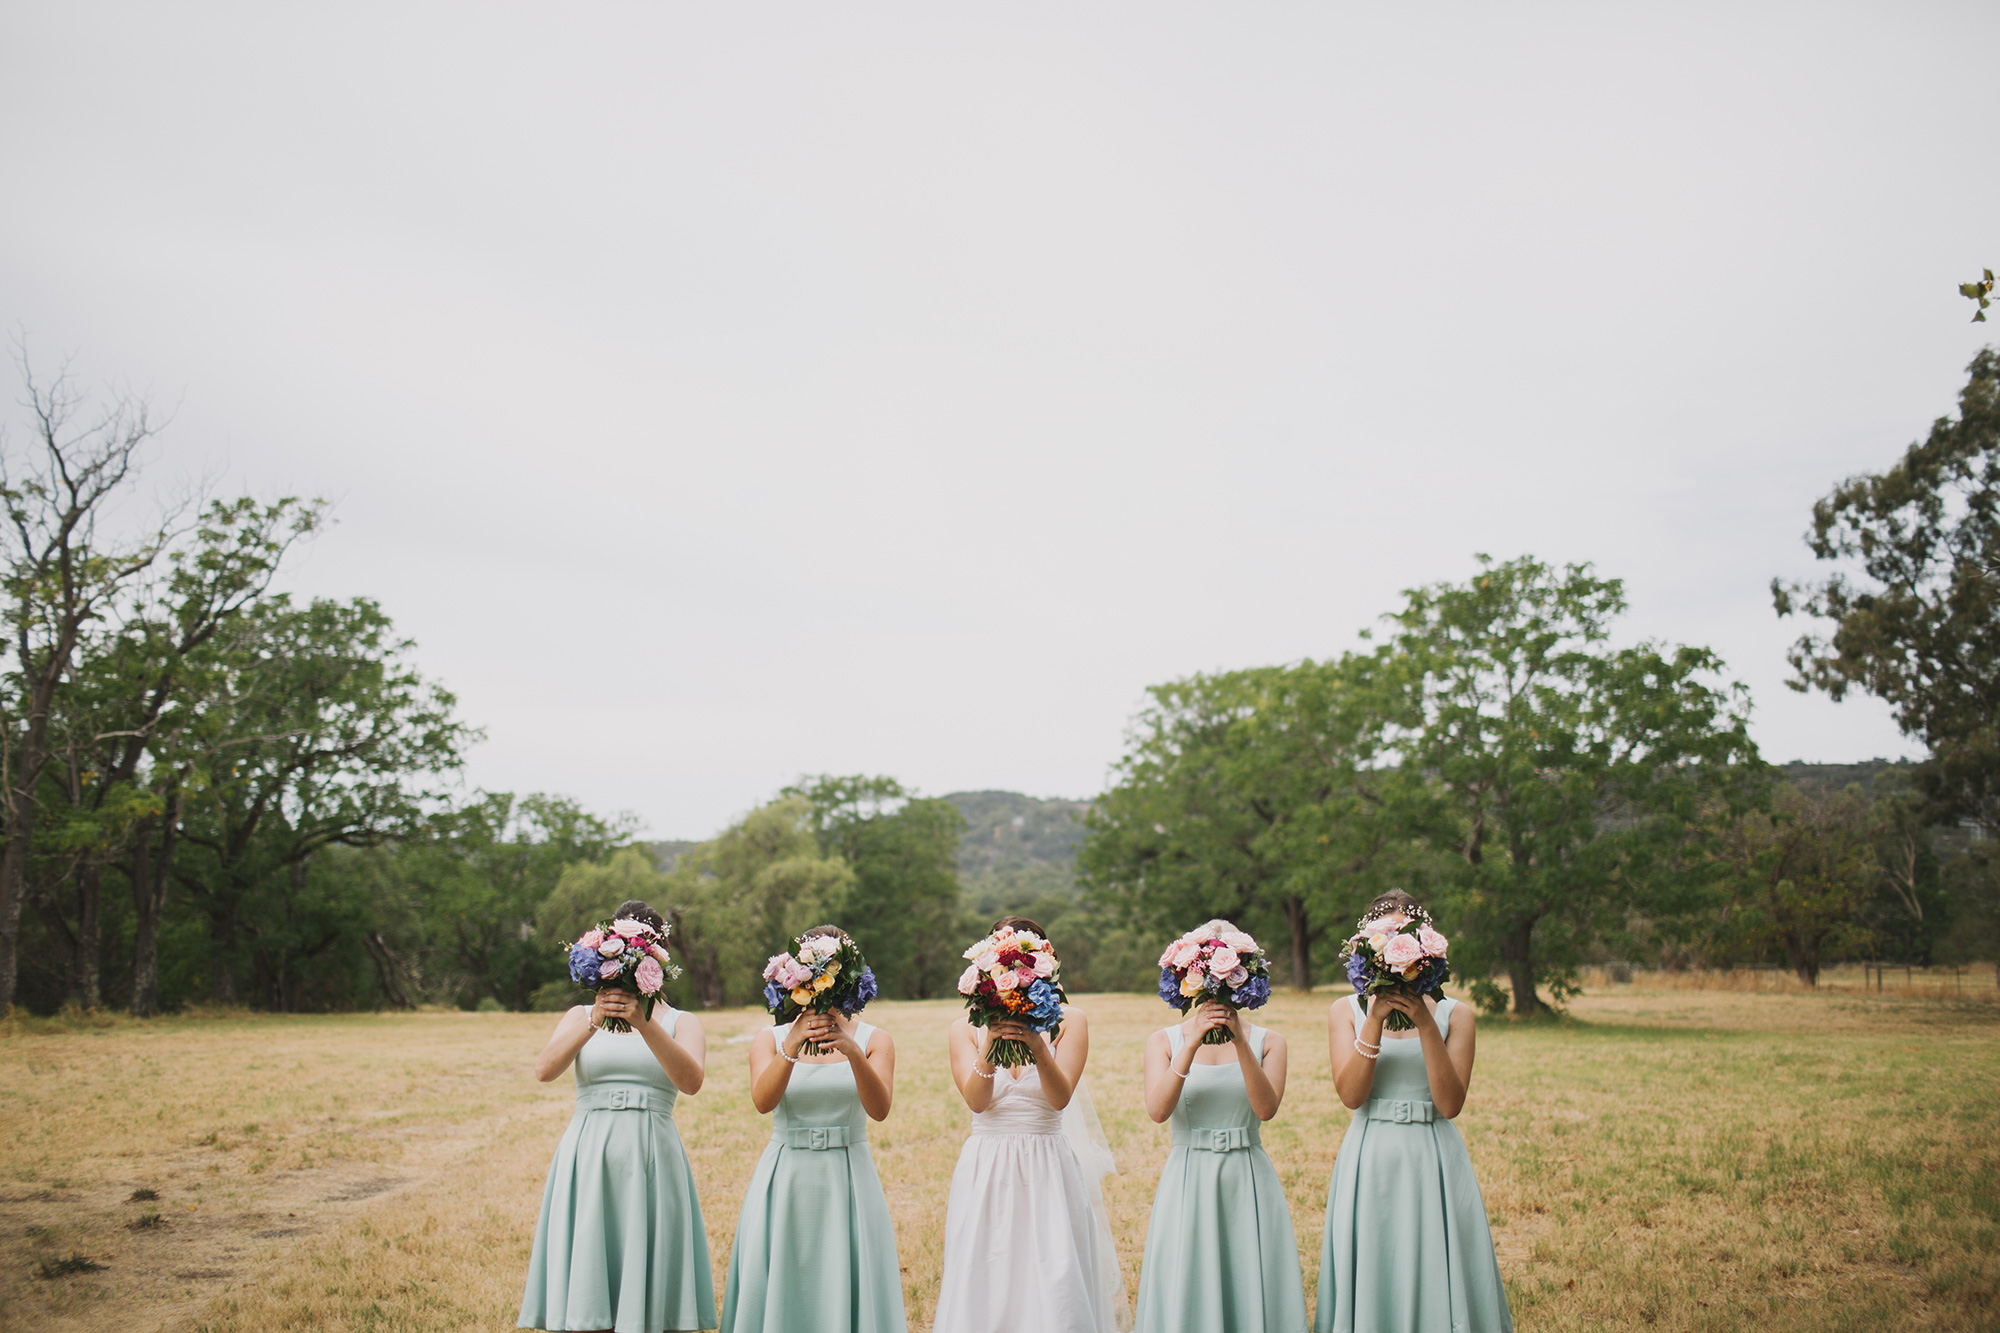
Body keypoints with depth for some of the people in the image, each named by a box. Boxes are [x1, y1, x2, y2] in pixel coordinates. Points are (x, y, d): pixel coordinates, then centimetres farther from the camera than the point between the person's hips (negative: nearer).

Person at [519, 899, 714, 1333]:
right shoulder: (581, 1016, 14)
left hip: (651, 1161, -1)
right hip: (587, 1156, 1)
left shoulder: (681, 1022, 9)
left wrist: (645, 1024, -24)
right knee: (585, 1295, -2)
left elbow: (691, 1081, -12)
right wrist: (593, 1024, -21)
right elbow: (545, 1070, -6)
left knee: (647, 1295, -1)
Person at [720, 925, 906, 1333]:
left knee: (848, 1290, 0)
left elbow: (879, 1109, -14)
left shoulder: (873, 1040, 2)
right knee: (778, 1290, 3)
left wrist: (853, 1053, -29)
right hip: (785, 1180, 1)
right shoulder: (769, 1040, 4)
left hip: (848, 1178, 0)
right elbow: (763, 1102, -14)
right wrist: (791, 1048, -29)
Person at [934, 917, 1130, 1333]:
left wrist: (1037, 1048, -28)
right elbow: (976, 1100, -9)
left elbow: (1060, 1097, -11)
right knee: (986, 1292, 0)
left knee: (1055, 1291, -4)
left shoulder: (1067, 1020, 1)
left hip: (1048, 1172, -1)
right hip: (986, 1174, 1)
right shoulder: (965, 1028, 4)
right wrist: (989, 1046, -25)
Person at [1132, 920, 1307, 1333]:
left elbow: (1266, 1108, -12)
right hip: (1188, 1179, -1)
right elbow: (1158, 1110, -13)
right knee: (1187, 1293, 2)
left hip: (1248, 1180, 1)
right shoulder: (1164, 1041, 3)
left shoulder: (1267, 1042, 4)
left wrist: (1240, 1042, -21)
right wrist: (1192, 1043, -20)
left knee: (1253, 1287, 3)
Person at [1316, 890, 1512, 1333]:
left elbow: (1450, 1104, -8)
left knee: (1438, 1279, 2)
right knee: (1372, 1280, 3)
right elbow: (1350, 1094, -8)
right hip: (1371, 1159, 0)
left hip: (1434, 1160, 0)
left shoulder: (1453, 1014, 3)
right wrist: (1375, 1021, -15)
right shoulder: (1346, 1011, 5)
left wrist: (1425, 1025, -15)